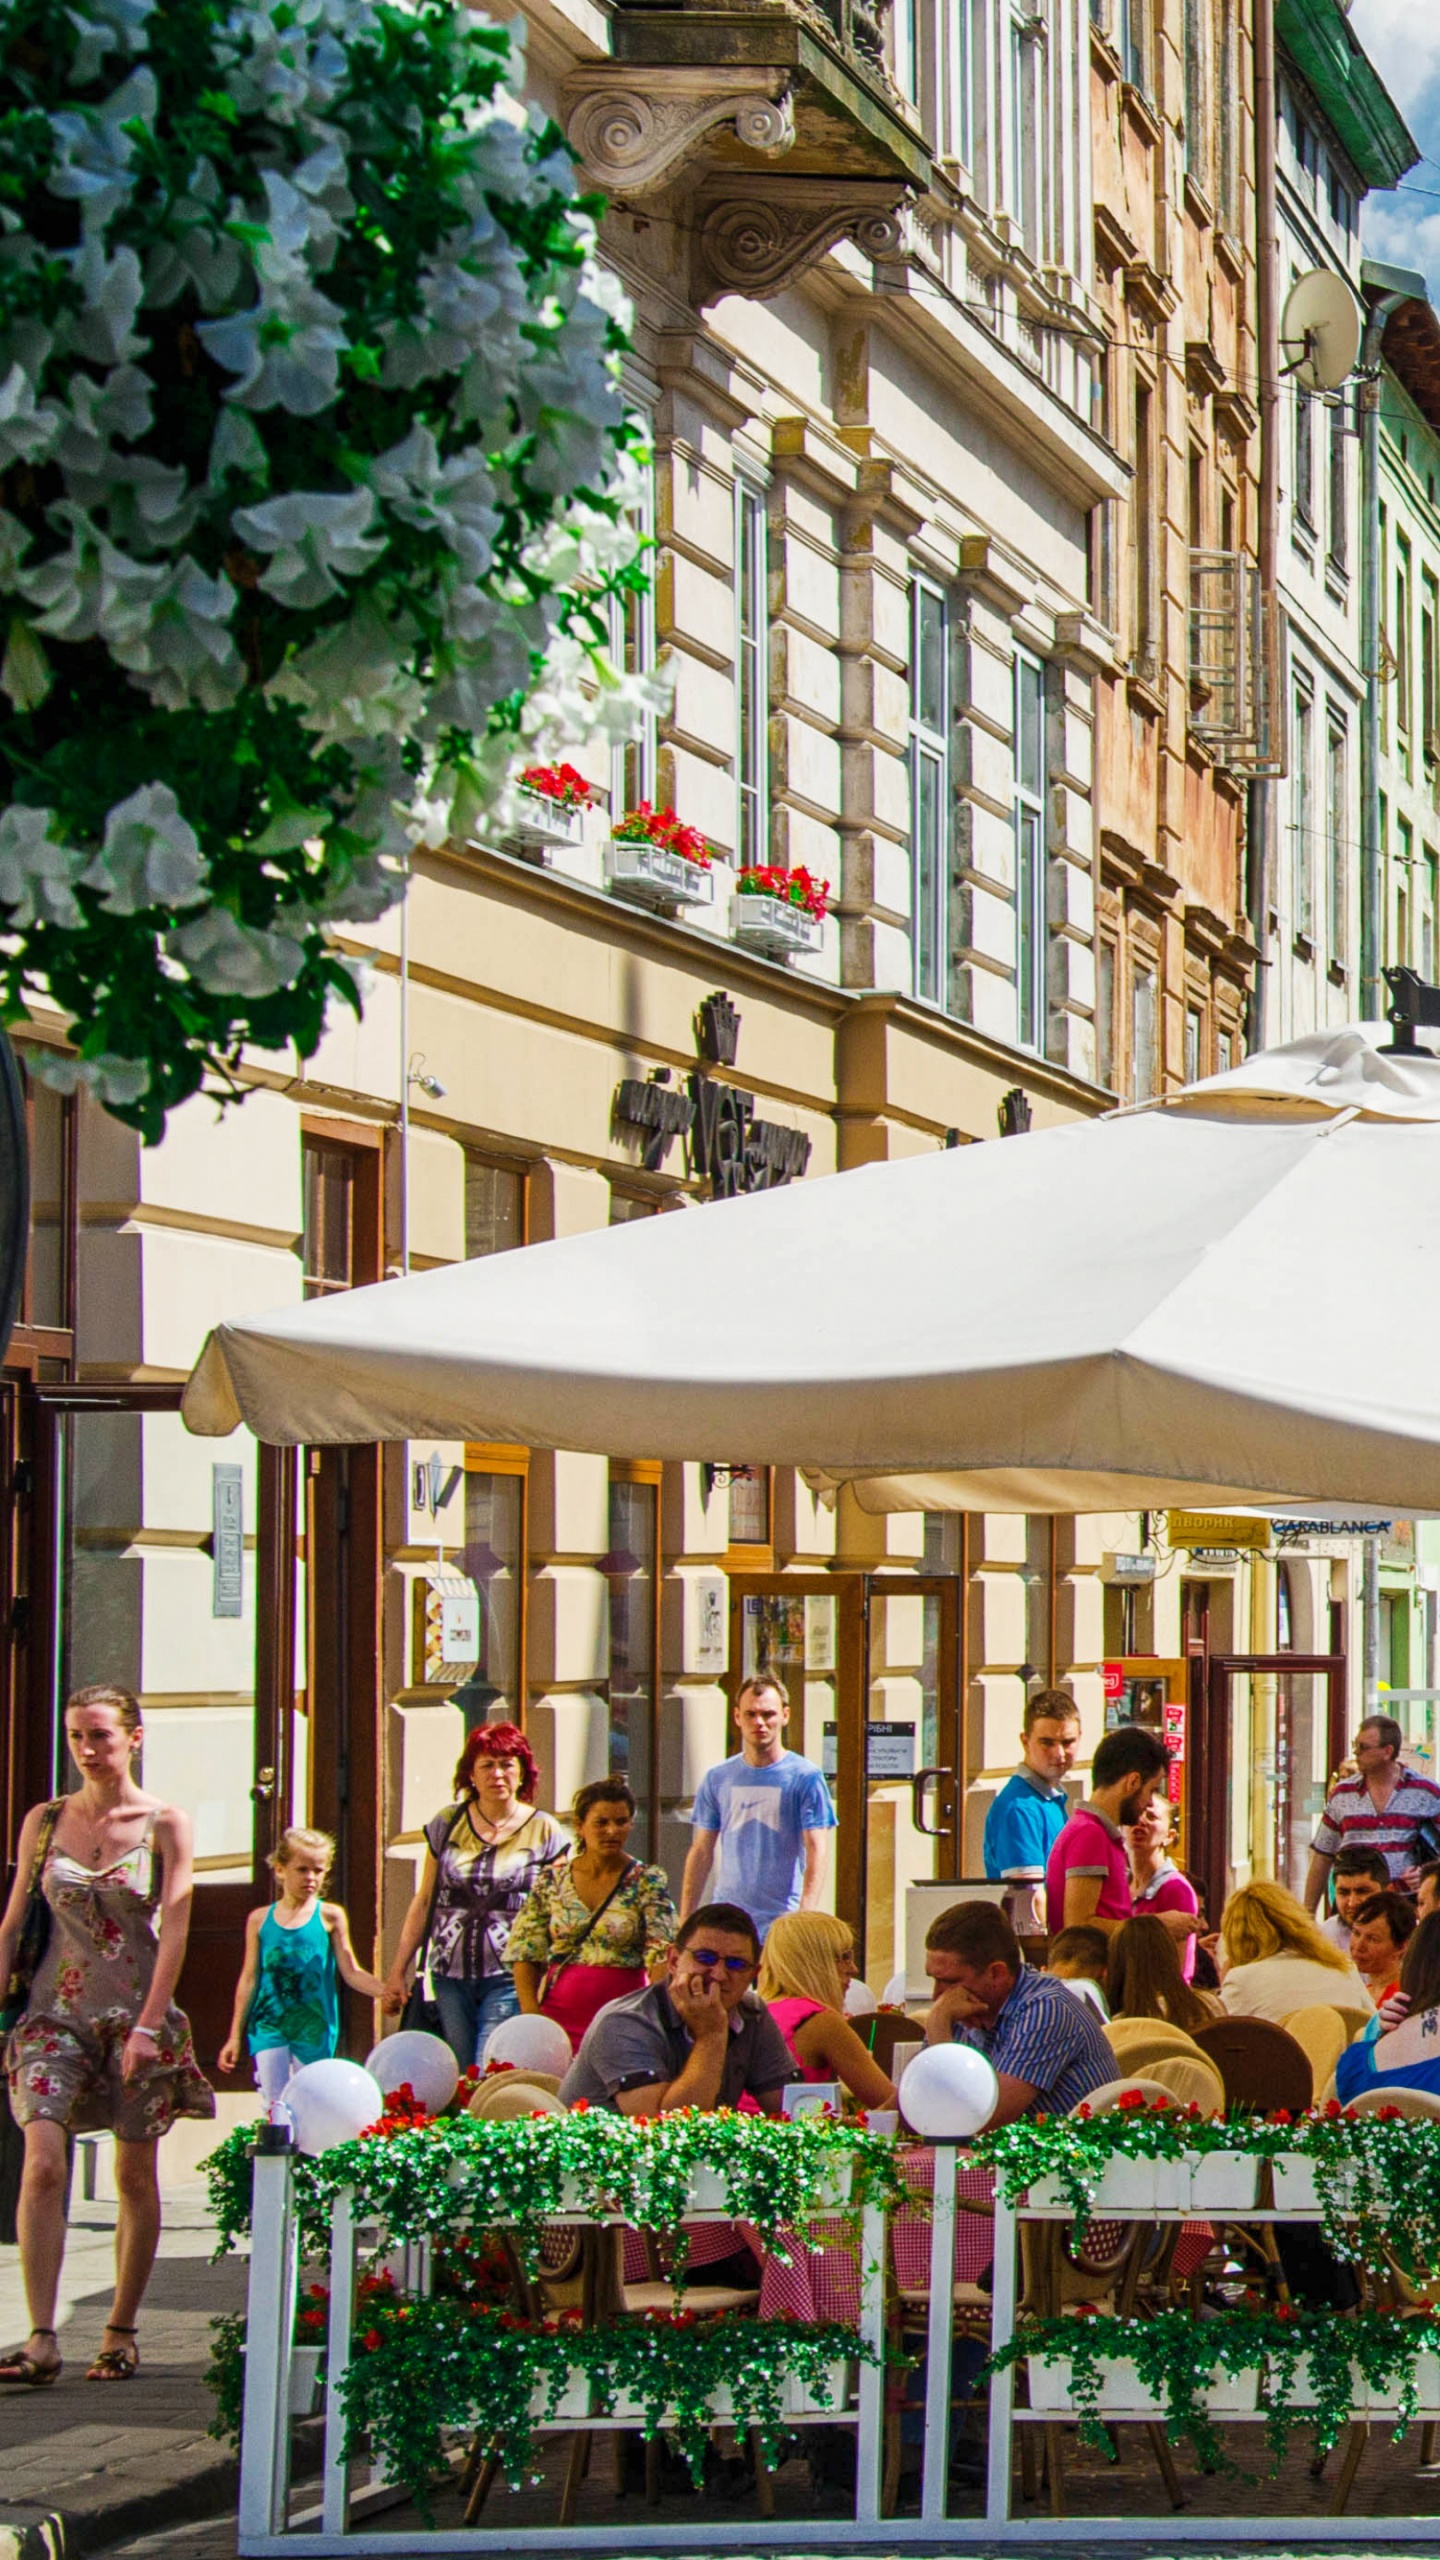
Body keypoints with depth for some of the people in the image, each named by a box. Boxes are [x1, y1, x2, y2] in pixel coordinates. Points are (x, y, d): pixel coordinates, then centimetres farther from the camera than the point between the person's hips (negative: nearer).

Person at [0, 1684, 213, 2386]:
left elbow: (173, 1930, -6)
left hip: (136, 2016, -1)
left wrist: (148, 2025, -14)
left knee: (136, 2178, 6)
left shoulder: (164, 1825, -1)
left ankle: (120, 2334, 18)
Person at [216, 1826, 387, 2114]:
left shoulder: (330, 1917, 2)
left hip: (314, 2027, -1)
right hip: (269, 2025, 1)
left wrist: (386, 1991, -18)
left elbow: (350, 1972, 0)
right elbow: (249, 1979, 10)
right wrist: (235, 2036, 11)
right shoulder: (260, 1920, 6)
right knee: (275, 2109, -4)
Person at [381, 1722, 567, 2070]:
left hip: (508, 1980, -3)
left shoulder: (544, 1832, 3)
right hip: (450, 1979, 3)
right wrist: (398, 1970, 11)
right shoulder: (447, 1824, 9)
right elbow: (423, 1902, 14)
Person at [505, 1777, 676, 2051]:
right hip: (559, 2017, 2)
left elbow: (661, 1955, -8)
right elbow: (523, 1953, 8)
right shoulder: (552, 1880, 6)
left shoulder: (648, 1882, 0)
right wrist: (532, 2017, -3)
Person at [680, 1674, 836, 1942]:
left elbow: (817, 1852, -8)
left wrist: (804, 1918, -20)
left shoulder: (804, 1777, -1)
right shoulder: (717, 1779, 10)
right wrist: (685, 1922, 8)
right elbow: (702, 1852, 13)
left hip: (781, 1926, -3)